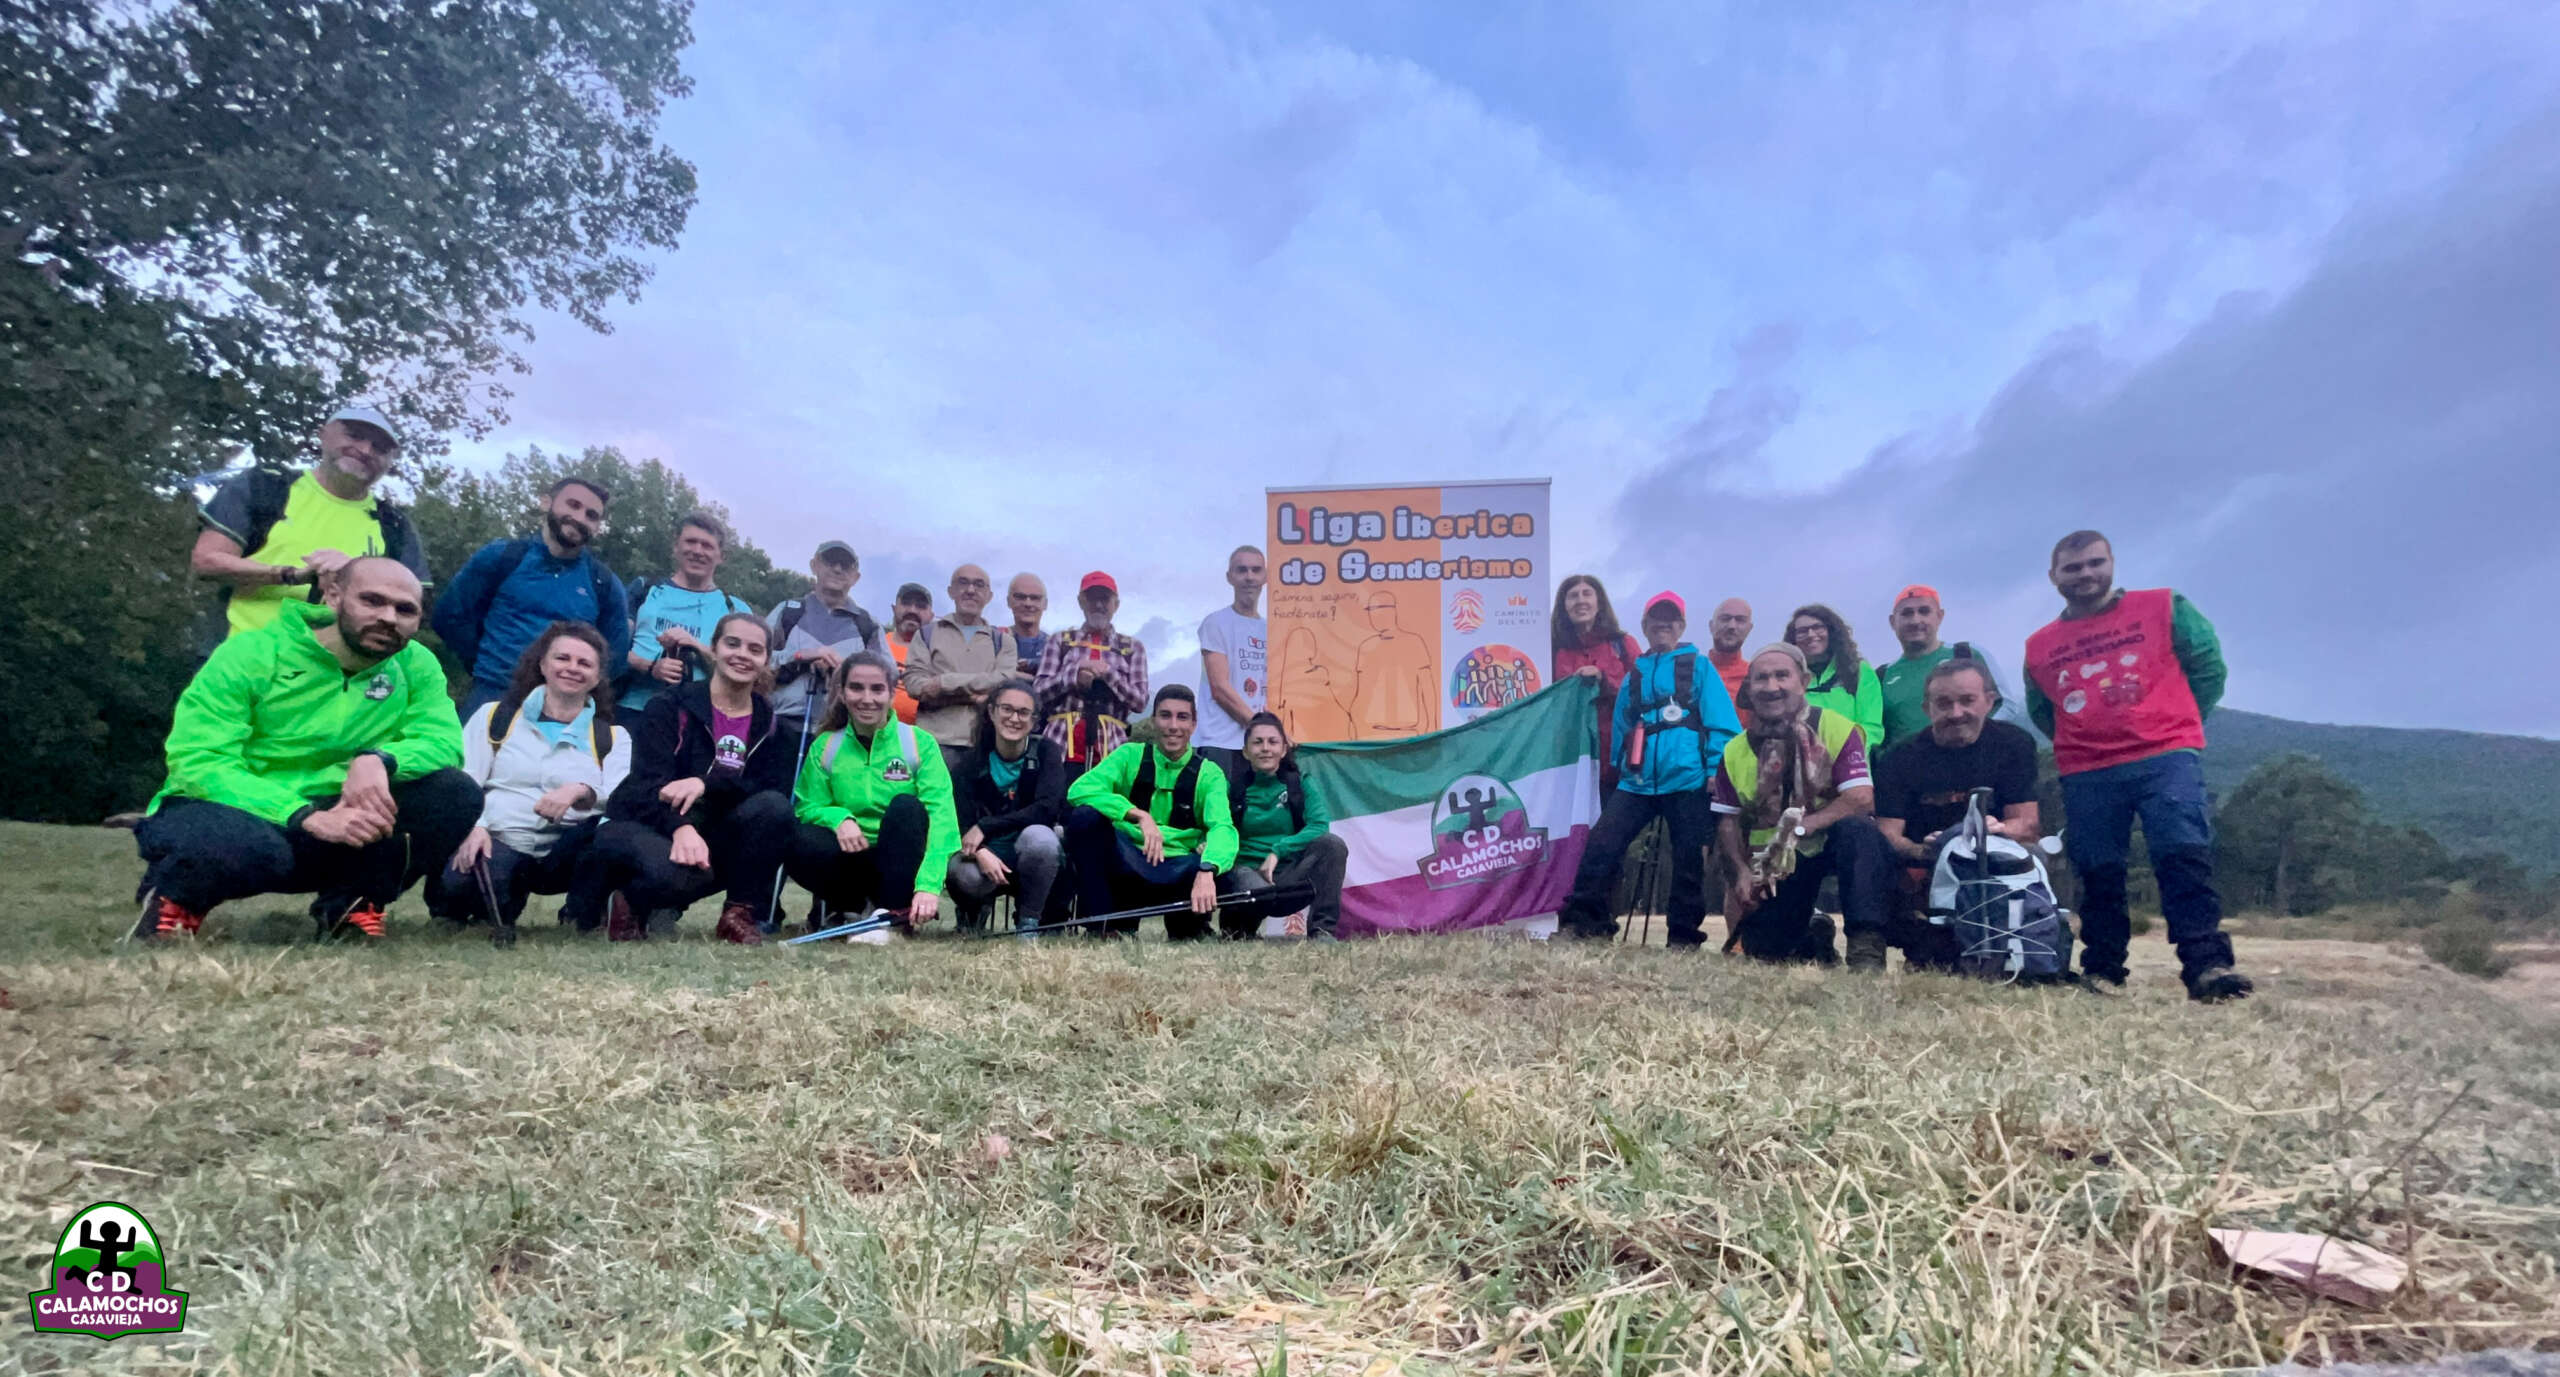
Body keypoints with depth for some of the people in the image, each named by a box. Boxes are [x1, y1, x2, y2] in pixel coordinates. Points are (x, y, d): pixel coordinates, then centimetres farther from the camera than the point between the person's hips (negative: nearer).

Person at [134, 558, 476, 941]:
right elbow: (199, 762, -21)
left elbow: (444, 742, -15)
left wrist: (380, 759, -38)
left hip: (326, 819, 3)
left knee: (457, 793, -19)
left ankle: (351, 909, -1)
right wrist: (308, 818, -35)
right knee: (253, 847, -40)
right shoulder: (252, 654, -14)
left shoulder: (416, 666, -3)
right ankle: (175, 901, -3)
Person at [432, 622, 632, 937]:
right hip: (498, 842, 0)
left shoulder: (612, 737, 15)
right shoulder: (494, 716, 16)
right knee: (456, 885, -35)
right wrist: (473, 826, -16)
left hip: (567, 853, 0)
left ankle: (584, 913, -5)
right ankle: (501, 902, 3)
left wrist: (581, 791, -26)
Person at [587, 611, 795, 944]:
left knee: (774, 807, -26)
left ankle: (742, 913, -11)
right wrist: (681, 828, -40)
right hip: (648, 828, -3)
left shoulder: (769, 723, 5)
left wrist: (707, 783, -28)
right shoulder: (671, 707, -4)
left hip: (713, 837, 3)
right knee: (676, 873, -38)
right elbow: (648, 783, -18)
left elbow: (776, 789, -11)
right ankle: (632, 901, -1)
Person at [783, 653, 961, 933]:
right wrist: (839, 818, -24)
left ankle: (897, 913, -19)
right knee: (797, 840, -28)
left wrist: (929, 885, -31)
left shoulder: (919, 742, -6)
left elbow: (941, 815, -17)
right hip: (851, 861, 2)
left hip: (902, 863, -2)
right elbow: (808, 808, 2)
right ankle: (850, 905, 0)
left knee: (906, 805, -29)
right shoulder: (825, 747, 3)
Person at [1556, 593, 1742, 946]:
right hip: (1638, 781, 3)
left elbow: (1719, 723, 1)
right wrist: (1617, 768, 17)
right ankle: (1582, 919, -5)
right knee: (1601, 845, -10)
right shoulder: (1634, 675, 17)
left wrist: (1716, 769, -8)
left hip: (1687, 780, -3)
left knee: (1688, 859, 3)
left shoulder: (1698, 666, 7)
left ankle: (1684, 936, 13)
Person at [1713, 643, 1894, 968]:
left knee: (1857, 829, -37)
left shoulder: (1837, 730, -9)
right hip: (1773, 863, 4)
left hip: (1834, 843, -3)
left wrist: (1799, 827, -29)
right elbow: (1728, 822, 4)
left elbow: (1862, 798, -20)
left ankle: (1866, 945, -34)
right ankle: (1813, 943, 29)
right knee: (1760, 947, -5)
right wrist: (1742, 872, -11)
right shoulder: (1735, 751, 1)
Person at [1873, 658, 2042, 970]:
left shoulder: (2013, 744, 2)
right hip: (1925, 874, -1)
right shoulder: (1900, 760, -1)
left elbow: (2027, 823, -6)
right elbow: (1887, 834, -12)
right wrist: (1920, 851, -37)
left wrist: (1996, 830, -32)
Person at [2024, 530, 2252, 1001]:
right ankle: (2102, 973, 11)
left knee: (2184, 857, -14)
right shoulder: (2039, 646, 13)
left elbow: (2209, 668, 10)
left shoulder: (2164, 609, 6)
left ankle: (2206, 965, -14)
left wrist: (2174, 722, 11)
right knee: (2098, 876, 4)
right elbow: (2040, 711, 28)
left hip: (2166, 759, -2)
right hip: (2084, 777, 3)